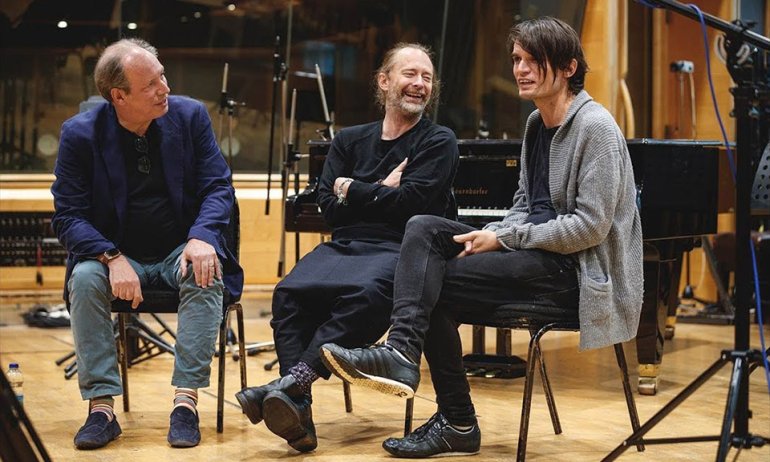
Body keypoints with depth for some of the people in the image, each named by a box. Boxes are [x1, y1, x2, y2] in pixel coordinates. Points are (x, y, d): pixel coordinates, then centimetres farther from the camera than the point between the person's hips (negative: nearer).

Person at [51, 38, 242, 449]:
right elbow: (68, 216, -9)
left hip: (179, 253, 1)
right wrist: (113, 258, -27)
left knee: (207, 275, -32)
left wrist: (201, 238, -24)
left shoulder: (190, 115, -2)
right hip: (116, 256, 0)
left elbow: (218, 188, -3)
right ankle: (101, 408, -27)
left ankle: (185, 401, -30)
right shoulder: (80, 134, -7)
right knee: (85, 278, -31)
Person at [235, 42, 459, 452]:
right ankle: (298, 410, -38)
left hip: (398, 250, -4)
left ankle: (293, 380, -46)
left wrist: (352, 190, 2)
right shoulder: (349, 140, 21)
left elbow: (411, 203, -6)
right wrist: (381, 193, -1)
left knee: (367, 293, -39)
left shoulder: (439, 142, 9)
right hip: (345, 245, 4)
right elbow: (329, 208, 9)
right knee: (289, 292, -28)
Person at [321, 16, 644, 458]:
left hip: (575, 268, -9)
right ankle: (402, 349, -24)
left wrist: (503, 239, -16)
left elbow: (591, 226, -19)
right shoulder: (537, 123, 15)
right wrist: (490, 235, -2)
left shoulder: (595, 127, -13)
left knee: (439, 283, -18)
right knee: (423, 228, -11)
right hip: (535, 251, 9)